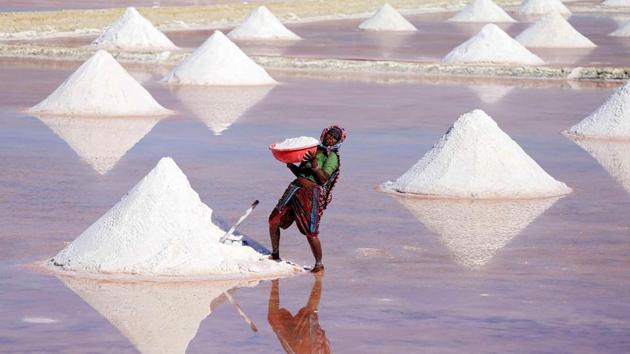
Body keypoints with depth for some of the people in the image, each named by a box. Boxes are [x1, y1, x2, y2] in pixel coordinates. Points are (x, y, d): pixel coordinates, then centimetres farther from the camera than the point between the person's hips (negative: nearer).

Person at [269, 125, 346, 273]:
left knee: (310, 232, -12)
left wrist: (314, 165, -22)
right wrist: (290, 164, 7)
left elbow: (324, 178, -11)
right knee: (274, 221, 6)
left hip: (312, 193, -7)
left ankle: (319, 264, 4)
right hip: (295, 188, 7)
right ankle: (275, 255, 23)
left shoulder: (332, 156, 0)